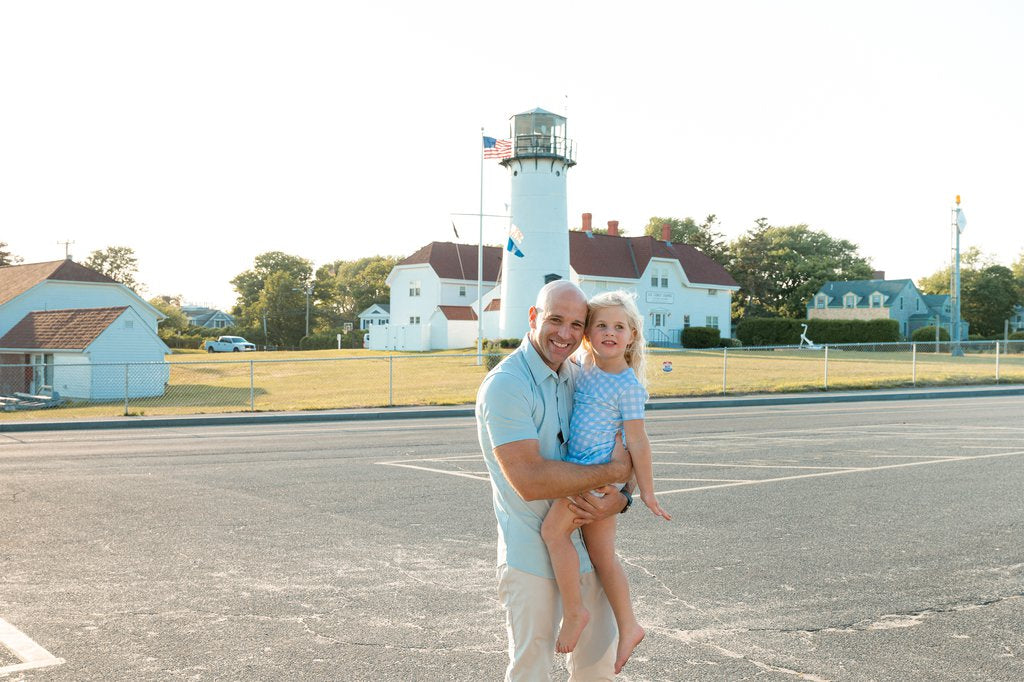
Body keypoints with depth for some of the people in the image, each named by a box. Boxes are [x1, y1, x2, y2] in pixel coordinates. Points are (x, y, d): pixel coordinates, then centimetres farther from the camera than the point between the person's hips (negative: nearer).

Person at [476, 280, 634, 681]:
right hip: (531, 554, -7)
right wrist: (612, 472, -18)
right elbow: (529, 480, -27)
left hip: (583, 543, 7)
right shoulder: (505, 385, -18)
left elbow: (624, 450, 8)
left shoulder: (579, 378, 6)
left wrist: (620, 499, -14)